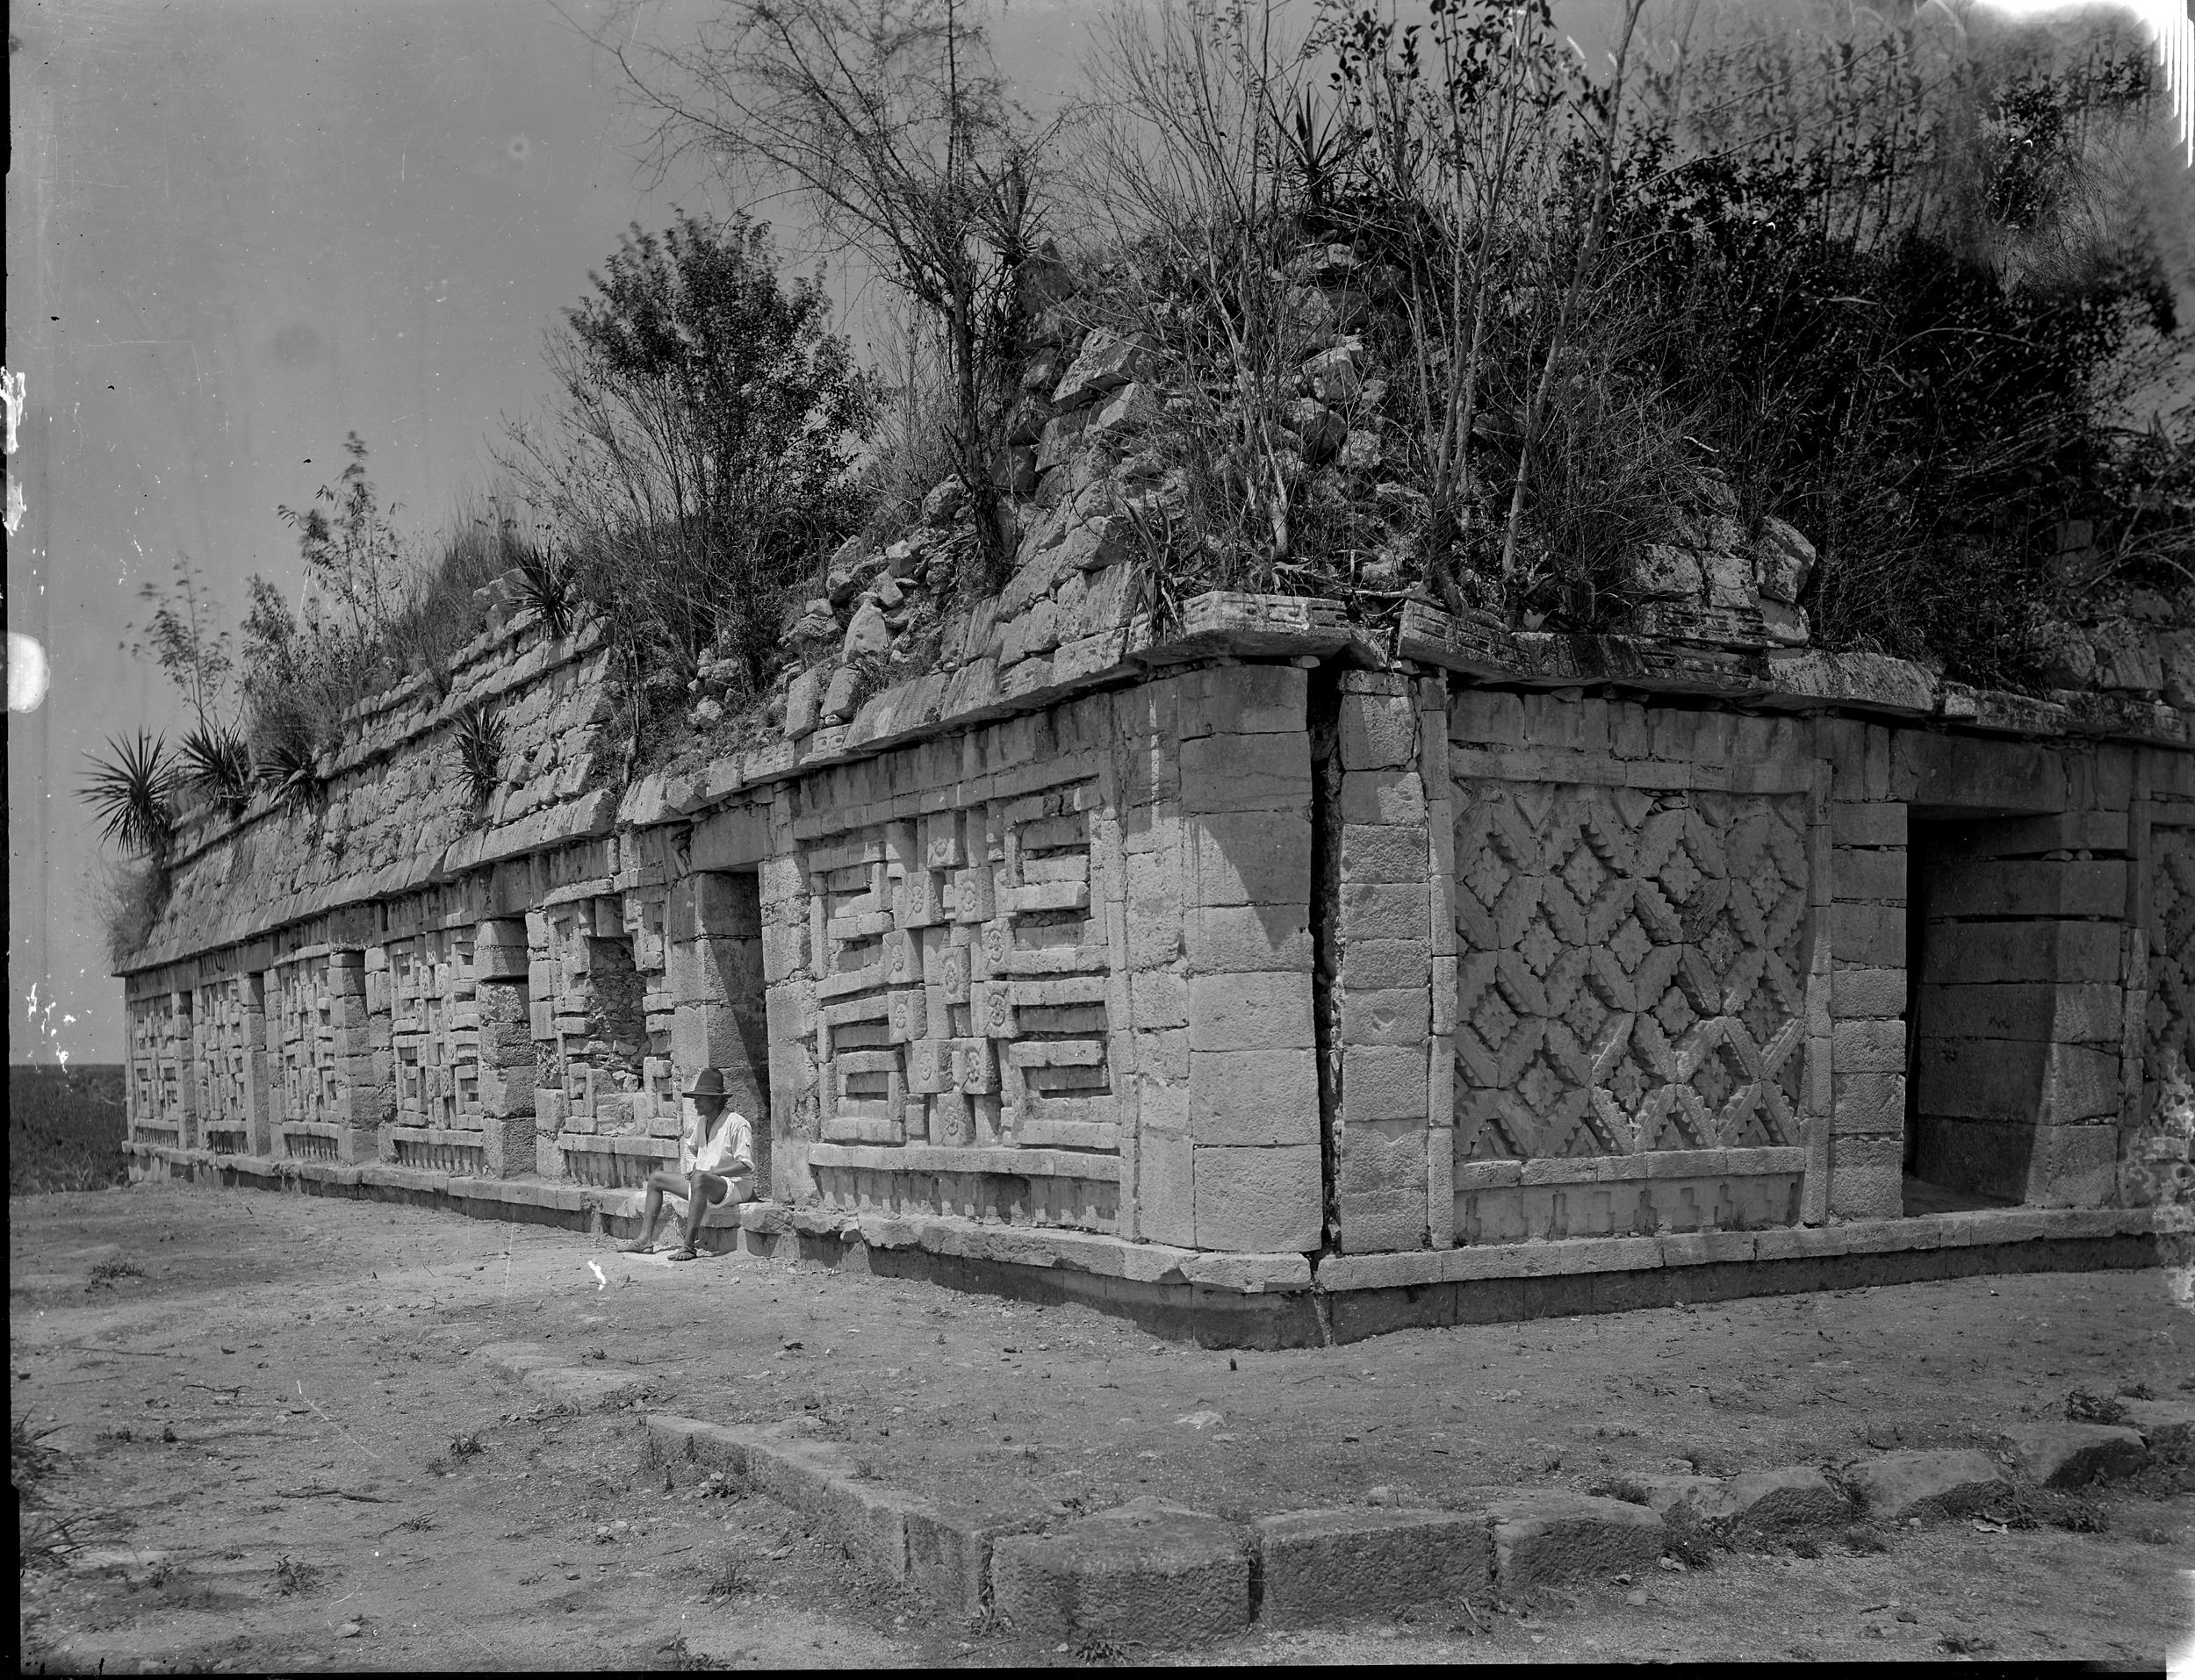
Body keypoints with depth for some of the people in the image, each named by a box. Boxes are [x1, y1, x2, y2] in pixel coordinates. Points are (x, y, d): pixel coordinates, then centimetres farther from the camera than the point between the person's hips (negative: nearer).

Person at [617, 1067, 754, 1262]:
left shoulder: (737, 1124, -15)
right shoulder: (701, 1122, 11)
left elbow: (746, 1165, -20)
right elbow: (689, 1147, 30)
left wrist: (711, 1172, -25)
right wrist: (693, 1167, 9)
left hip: (735, 1185, -10)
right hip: (704, 1186, 10)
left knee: (700, 1179, -41)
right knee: (656, 1178, 10)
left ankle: (688, 1244, -42)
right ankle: (645, 1240, 1)